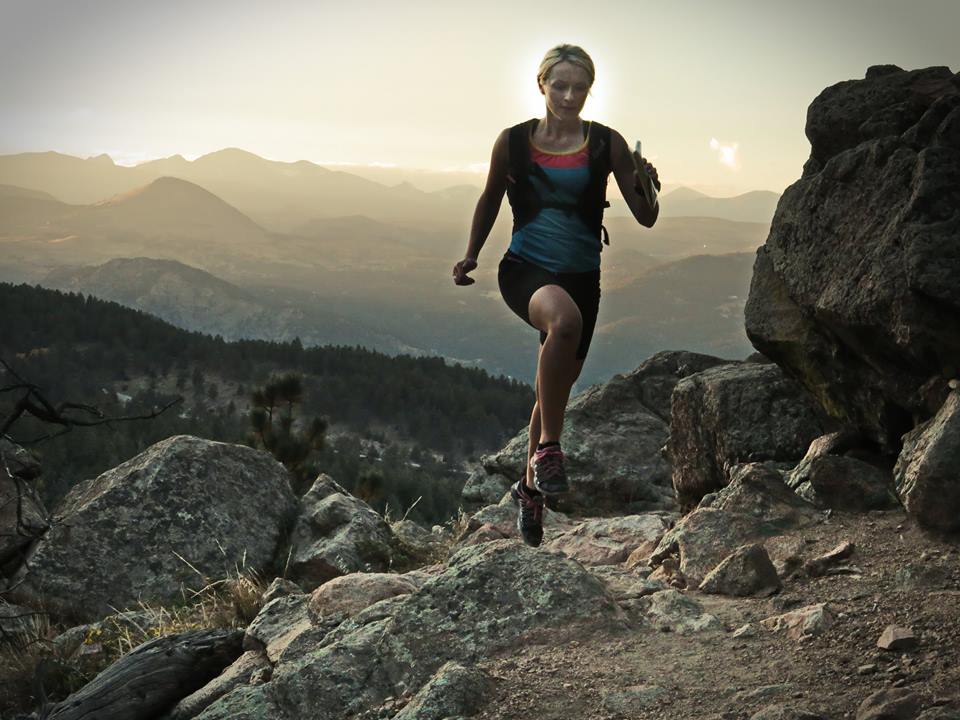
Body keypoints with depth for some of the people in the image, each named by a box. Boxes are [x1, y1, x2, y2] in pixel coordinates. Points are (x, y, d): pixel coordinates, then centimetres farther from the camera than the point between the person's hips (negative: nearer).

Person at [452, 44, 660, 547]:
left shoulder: (607, 145, -1)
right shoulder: (513, 141, -1)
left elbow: (645, 218, -1)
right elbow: (490, 200, 16)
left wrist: (647, 189, -21)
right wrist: (470, 256, 8)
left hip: (581, 276, 3)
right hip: (524, 269, -3)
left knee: (560, 384, 14)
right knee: (564, 319, -38)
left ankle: (529, 486, 39)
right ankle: (548, 447, -23)